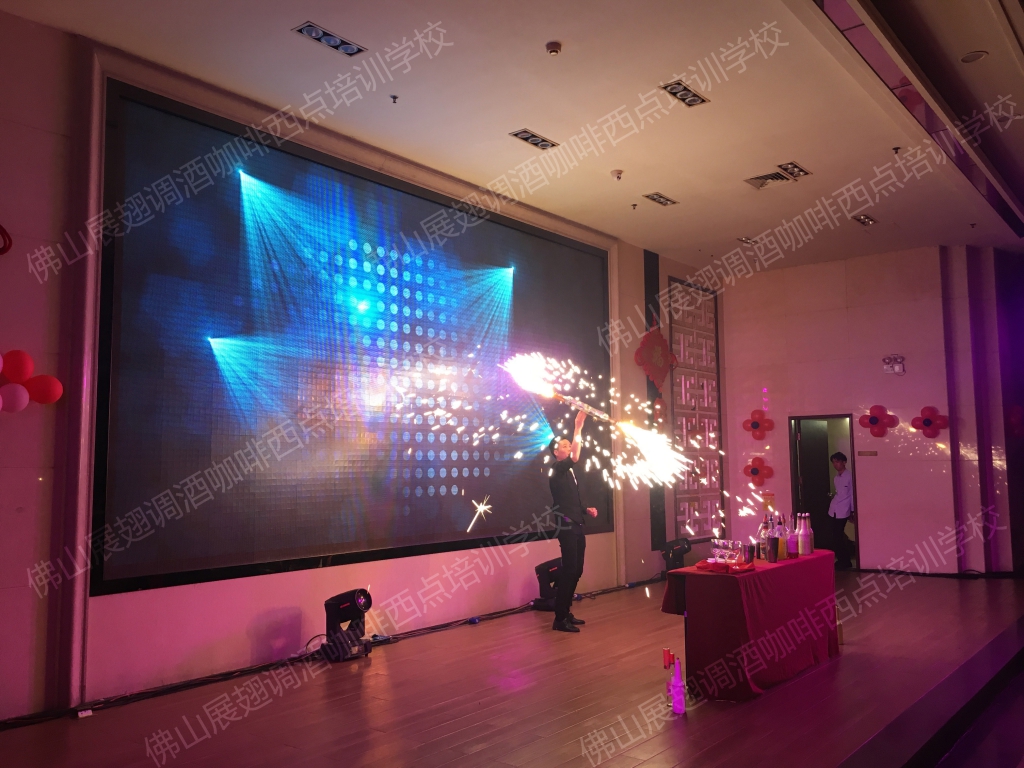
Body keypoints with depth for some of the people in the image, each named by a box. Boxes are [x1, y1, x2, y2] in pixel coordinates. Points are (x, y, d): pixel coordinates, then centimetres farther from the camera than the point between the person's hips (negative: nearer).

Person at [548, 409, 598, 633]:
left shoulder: (569, 472, 18)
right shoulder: (557, 470, -8)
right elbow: (574, 458, -28)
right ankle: (559, 619, -6)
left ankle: (566, 613, 20)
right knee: (568, 571, -10)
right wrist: (578, 428, -29)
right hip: (566, 527, -9)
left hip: (577, 526, 9)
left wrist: (587, 509, 8)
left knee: (576, 571, 11)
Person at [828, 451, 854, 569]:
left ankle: (844, 561, 8)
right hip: (834, 510, 7)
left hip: (843, 511, -7)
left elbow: (852, 494, -6)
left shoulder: (849, 476, -8)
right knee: (837, 536, 9)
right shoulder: (836, 477, 13)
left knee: (837, 536, -6)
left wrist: (852, 511, -6)